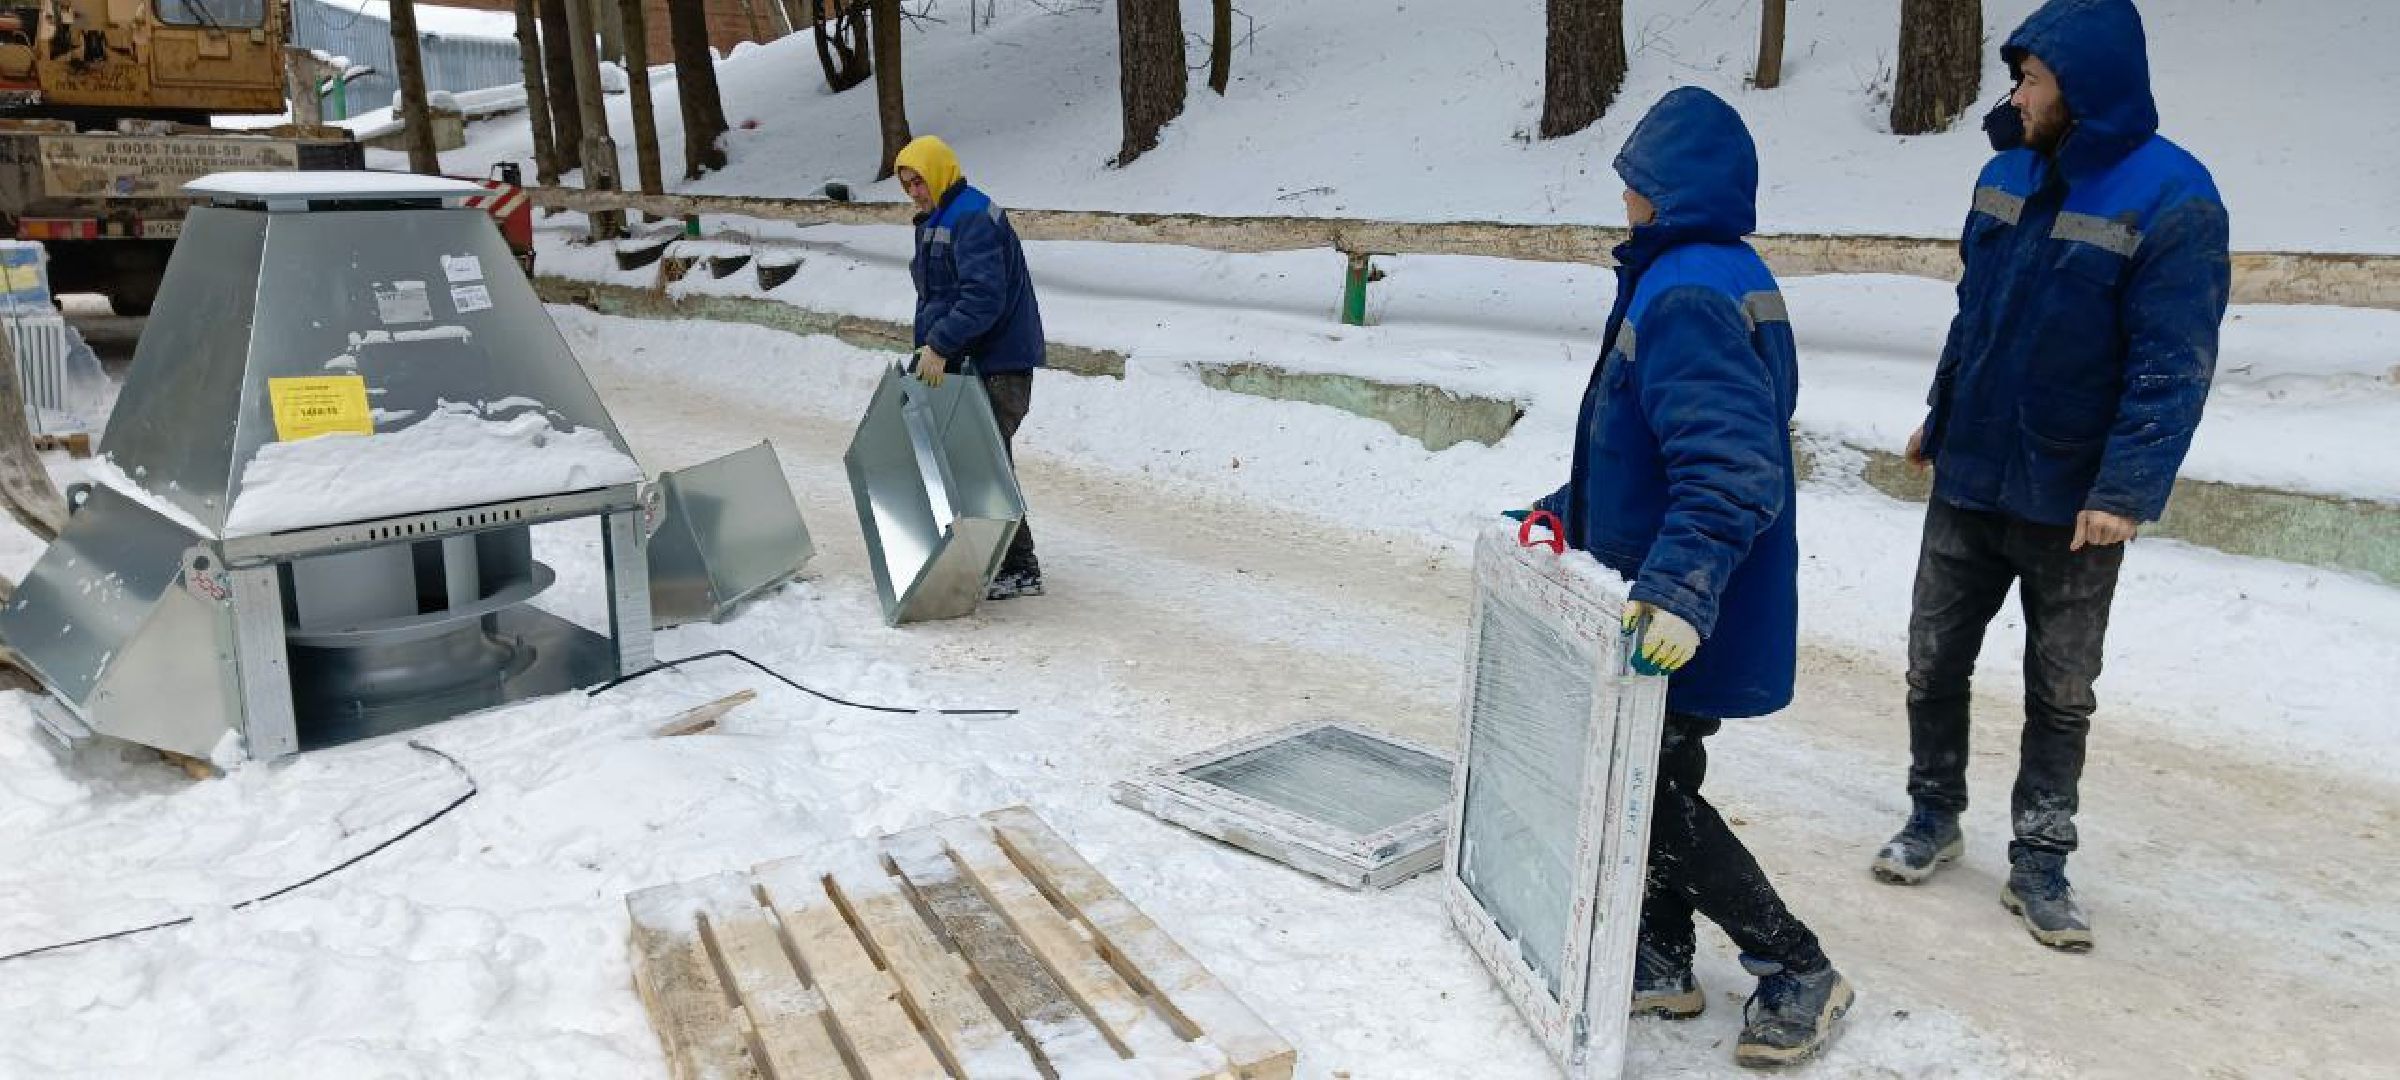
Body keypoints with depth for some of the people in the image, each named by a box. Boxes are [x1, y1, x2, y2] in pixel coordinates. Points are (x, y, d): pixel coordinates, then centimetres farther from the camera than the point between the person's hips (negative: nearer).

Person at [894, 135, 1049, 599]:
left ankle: (1020, 569, -3)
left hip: (999, 361, -10)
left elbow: (984, 296, -26)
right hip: (971, 360, 10)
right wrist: (929, 348, 12)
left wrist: (940, 346, -28)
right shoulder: (940, 219, 20)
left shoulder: (972, 218, -14)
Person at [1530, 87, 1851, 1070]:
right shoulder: (1726, 278, 11)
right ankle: (1662, 961, 33)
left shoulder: (1686, 297, -22)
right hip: (1678, 599, 10)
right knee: (1655, 775, 19)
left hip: (1684, 618, -10)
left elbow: (1731, 467, -34)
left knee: (1652, 792, 2)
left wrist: (1678, 588, -41)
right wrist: (1569, 509, 23)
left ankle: (1797, 971, 17)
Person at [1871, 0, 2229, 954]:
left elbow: (2173, 367, -18)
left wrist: (2126, 491, -23)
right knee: (1934, 662, 11)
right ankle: (1934, 816, 30)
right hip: (1967, 481, 5)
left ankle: (2038, 865, 21)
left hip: (2074, 505, -5)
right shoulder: (2006, 176, 2)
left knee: (2061, 693, 9)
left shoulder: (2172, 201, -15)